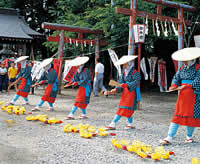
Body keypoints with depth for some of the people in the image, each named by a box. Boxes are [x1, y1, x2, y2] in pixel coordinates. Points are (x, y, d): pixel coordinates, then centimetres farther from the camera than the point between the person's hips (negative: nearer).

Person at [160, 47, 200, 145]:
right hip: (182, 95, 5)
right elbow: (176, 77, 9)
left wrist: (184, 87, -22)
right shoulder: (182, 68, 12)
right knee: (177, 115, 2)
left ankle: (189, 136, 21)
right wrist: (174, 85, -12)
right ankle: (169, 138, -1)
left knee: (191, 115, 2)